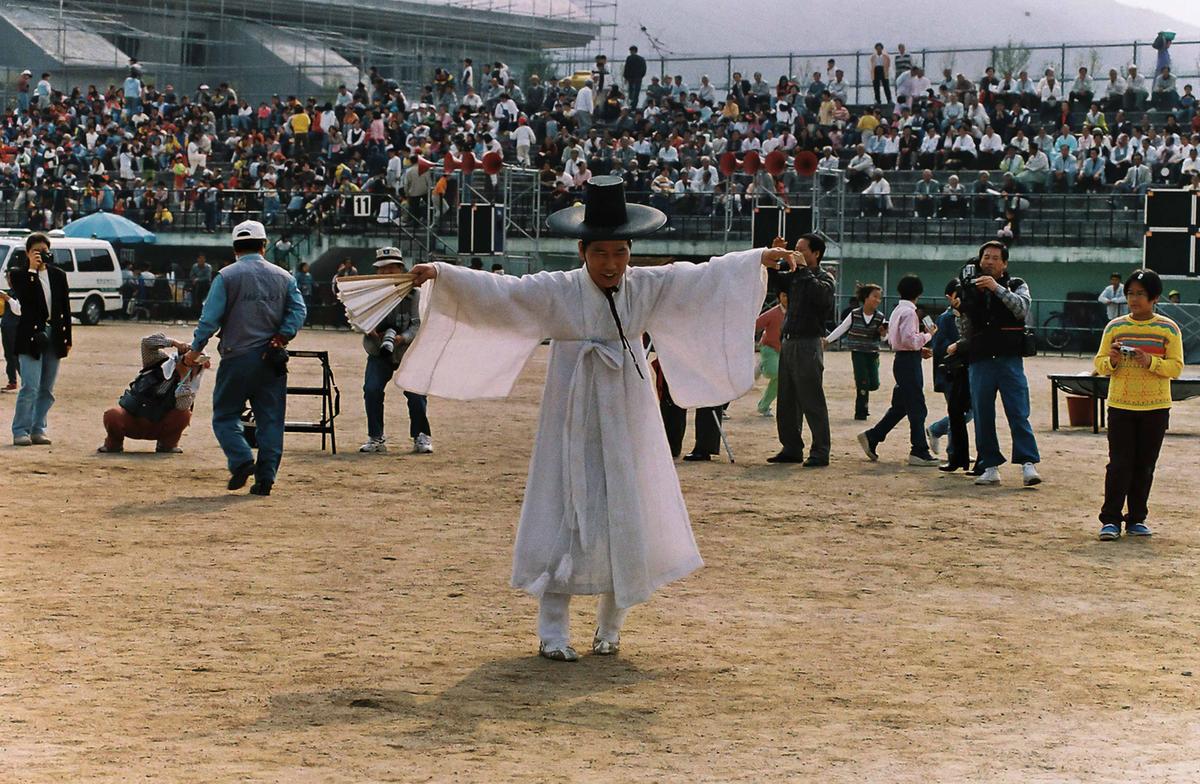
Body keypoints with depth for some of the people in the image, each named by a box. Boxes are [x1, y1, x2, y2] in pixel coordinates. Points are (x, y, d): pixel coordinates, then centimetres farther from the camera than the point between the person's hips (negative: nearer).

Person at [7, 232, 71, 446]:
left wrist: (67, 339, 9)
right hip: (31, 335, -5)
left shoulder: (58, 275, 11)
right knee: (30, 387, -12)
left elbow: (65, 308, 13)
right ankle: (20, 432, -8)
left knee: (47, 389, 7)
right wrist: (32, 270, -18)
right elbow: (25, 298, -18)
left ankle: (38, 430, 14)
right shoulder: (19, 274, 0)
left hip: (54, 335, 5)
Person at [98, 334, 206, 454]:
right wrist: (174, 343, -32)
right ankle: (114, 444, 0)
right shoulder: (161, 362, -6)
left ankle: (166, 445, 2)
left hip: (157, 428, 1)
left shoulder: (189, 384, -2)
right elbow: (147, 342, -21)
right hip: (130, 420, -1)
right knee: (112, 415, -34)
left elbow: (182, 406, -22)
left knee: (184, 415, -26)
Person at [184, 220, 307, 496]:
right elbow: (298, 310, -1)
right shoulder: (283, 277, 9)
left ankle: (241, 459, -13)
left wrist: (195, 349, 0)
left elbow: (210, 317, -6)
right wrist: (282, 336, -4)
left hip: (237, 357, -3)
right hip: (272, 359, 3)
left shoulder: (226, 276, -2)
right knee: (270, 419, 7)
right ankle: (266, 476, 2)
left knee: (225, 415, 7)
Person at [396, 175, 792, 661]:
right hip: (575, 418, -4)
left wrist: (761, 258, 3)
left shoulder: (649, 288, 3)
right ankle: (552, 633, -2)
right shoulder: (555, 292, -7)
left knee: (628, 522, 6)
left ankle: (609, 629, 19)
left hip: (628, 419, 4)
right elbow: (495, 291, -15)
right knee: (567, 520, -6)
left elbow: (705, 277, 7)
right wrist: (441, 274, -28)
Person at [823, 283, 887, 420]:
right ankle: (861, 411, 3)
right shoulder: (855, 315, -7)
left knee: (874, 384, -4)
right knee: (863, 382, -9)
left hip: (873, 353, 2)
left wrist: (883, 333, -15)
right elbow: (841, 329, 2)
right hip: (858, 353, -2)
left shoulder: (880, 318, -2)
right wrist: (827, 340, 4)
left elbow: (884, 337, 8)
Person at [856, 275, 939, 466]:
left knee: (900, 406, 17)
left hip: (901, 359, 10)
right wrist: (927, 335, -11)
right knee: (917, 408, -5)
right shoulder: (909, 312, -15)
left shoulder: (897, 310, 15)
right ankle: (919, 452, -3)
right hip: (909, 361, -10)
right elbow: (909, 339, -24)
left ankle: (871, 438, 17)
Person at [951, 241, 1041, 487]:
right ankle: (990, 467, 9)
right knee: (982, 416, 3)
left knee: (1019, 413, -9)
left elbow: (1022, 309, -13)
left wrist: (997, 288, -19)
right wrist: (959, 346, 3)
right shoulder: (970, 290, 12)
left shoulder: (1016, 285, 6)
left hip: (1009, 359, -3)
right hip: (979, 362, 3)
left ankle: (1028, 464, -11)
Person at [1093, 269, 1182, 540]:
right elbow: (1099, 363, 6)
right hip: (1120, 406, 0)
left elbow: (1176, 367, -4)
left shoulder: (1168, 329, 0)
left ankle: (1136, 519, 15)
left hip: (1155, 407, 0)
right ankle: (1110, 520, -4)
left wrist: (1150, 362, -20)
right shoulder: (1115, 327, 4)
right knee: (1119, 464, -6)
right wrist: (1112, 361, -16)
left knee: (1145, 466, 5)